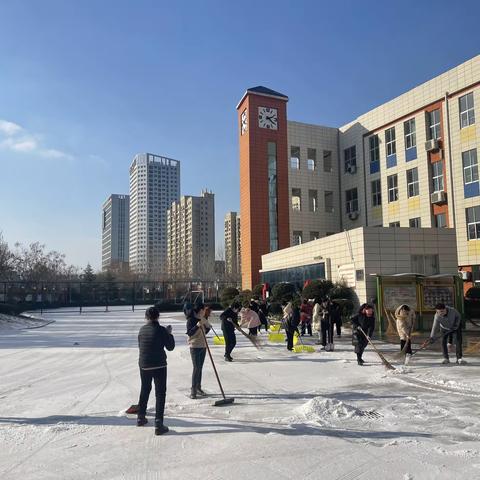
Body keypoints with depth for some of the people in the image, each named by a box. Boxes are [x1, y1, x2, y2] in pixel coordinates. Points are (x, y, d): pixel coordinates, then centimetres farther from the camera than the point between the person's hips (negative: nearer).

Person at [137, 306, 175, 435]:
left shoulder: (142, 330, 0)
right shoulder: (161, 330, -14)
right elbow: (170, 347, -7)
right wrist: (169, 333, 5)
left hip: (144, 365, 5)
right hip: (159, 365, -5)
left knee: (144, 390, 23)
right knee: (160, 393, 0)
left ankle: (141, 417, 36)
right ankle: (158, 424, -4)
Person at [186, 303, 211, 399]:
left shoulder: (203, 319, 9)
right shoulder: (191, 320, -11)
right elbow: (189, 333, -19)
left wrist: (209, 327, 3)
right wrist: (197, 325, -30)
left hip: (203, 346, 7)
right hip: (195, 346, -7)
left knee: (200, 368, 11)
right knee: (196, 368, -8)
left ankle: (198, 388, 20)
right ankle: (193, 390, -1)